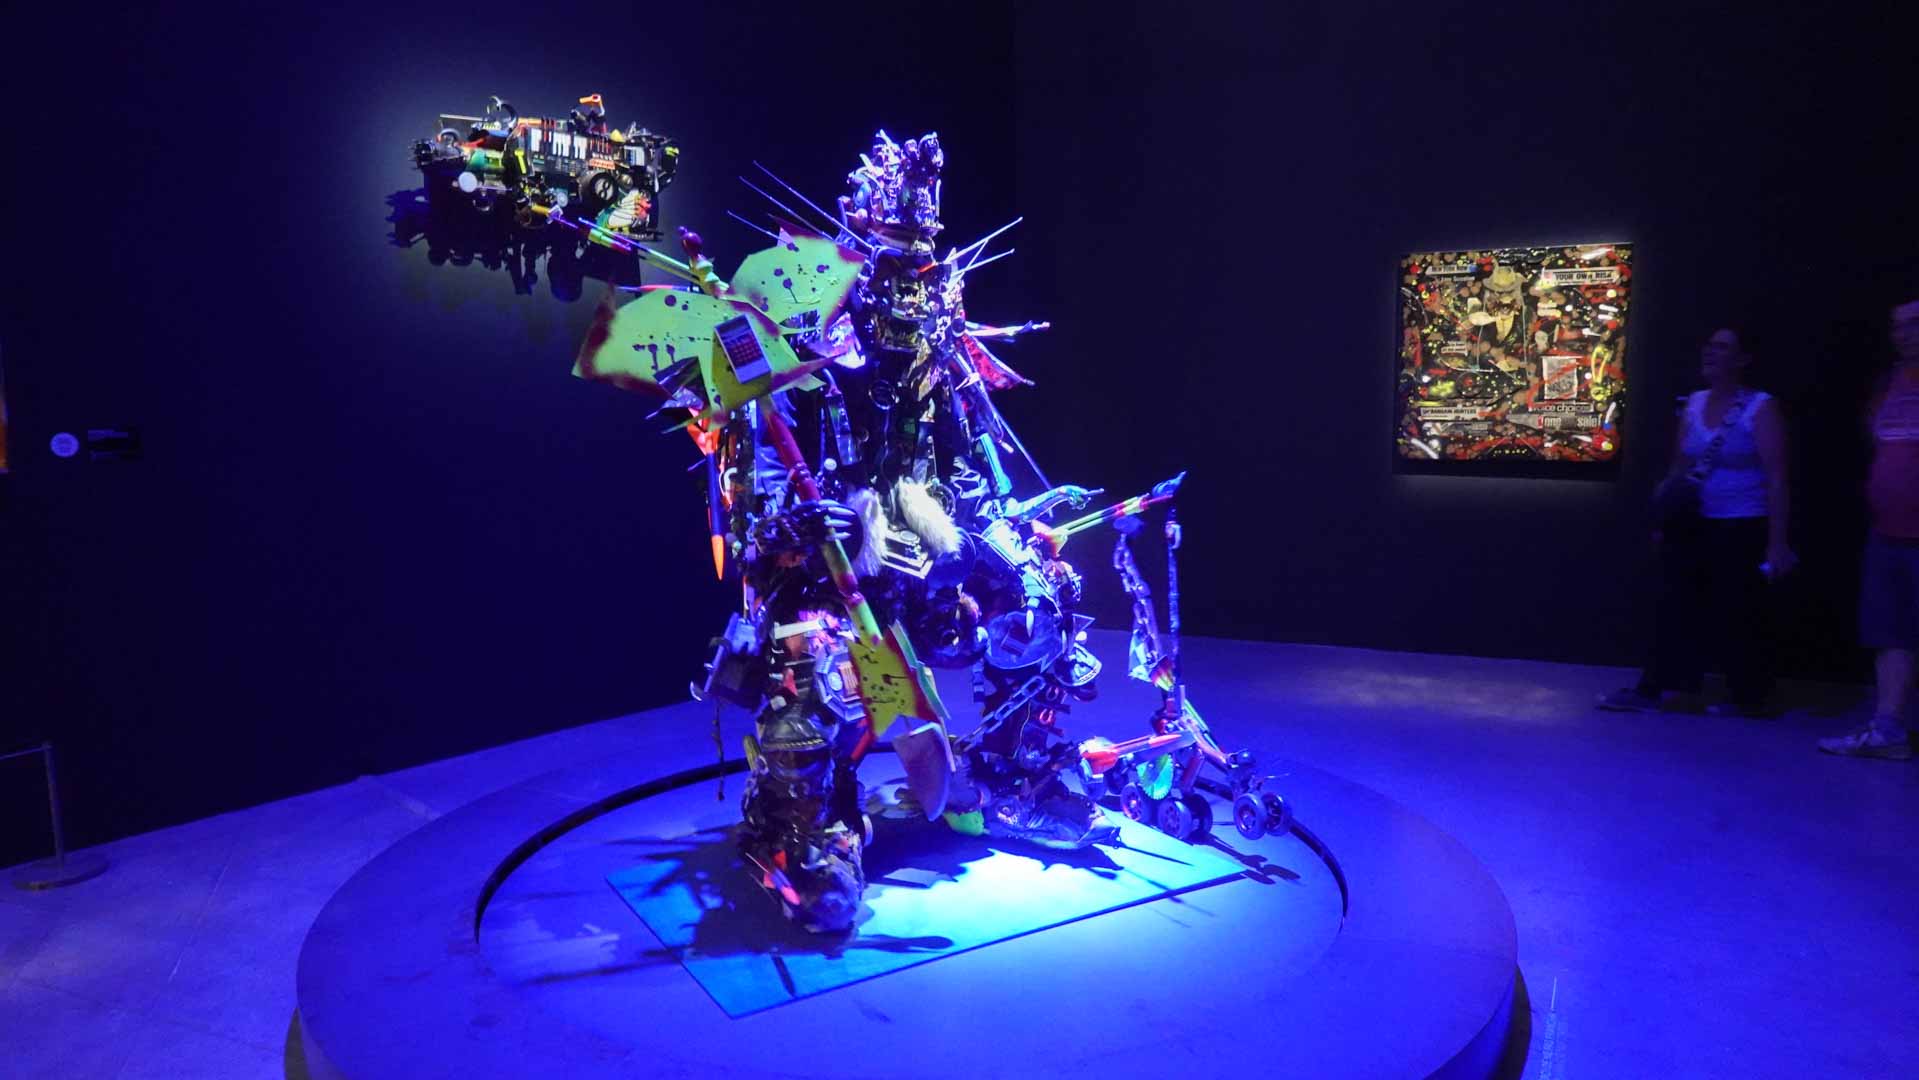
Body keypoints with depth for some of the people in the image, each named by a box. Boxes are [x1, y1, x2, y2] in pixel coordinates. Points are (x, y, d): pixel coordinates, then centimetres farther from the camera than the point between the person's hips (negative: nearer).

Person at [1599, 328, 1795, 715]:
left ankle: (1749, 697, 19)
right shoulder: (1694, 404, 9)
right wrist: (1664, 517, 9)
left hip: (1742, 530, -5)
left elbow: (1776, 479, -12)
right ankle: (1651, 689, 10)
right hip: (1693, 525, 5)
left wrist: (1777, 542, -17)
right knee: (1675, 608, 5)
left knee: (1738, 617, 3)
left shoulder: (1760, 408, -8)